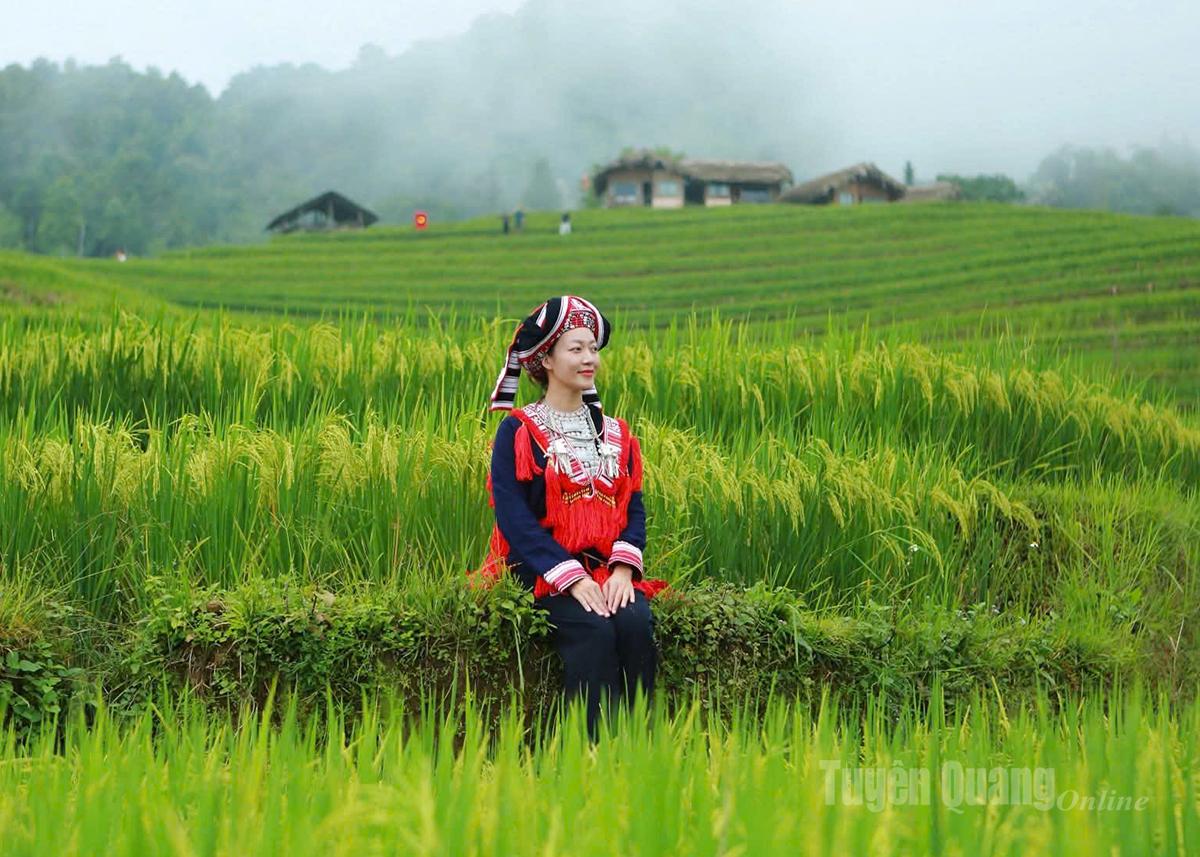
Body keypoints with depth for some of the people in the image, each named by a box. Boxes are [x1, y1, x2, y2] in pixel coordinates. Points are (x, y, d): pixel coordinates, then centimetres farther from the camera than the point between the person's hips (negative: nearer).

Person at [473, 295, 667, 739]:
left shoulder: (616, 434, 16)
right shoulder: (518, 432, 0)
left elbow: (634, 508, 9)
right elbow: (514, 518, -8)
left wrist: (623, 568, -11)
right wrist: (571, 578, -18)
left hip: (608, 569, 4)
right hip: (543, 572, -4)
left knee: (636, 623, -27)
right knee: (592, 631, -32)